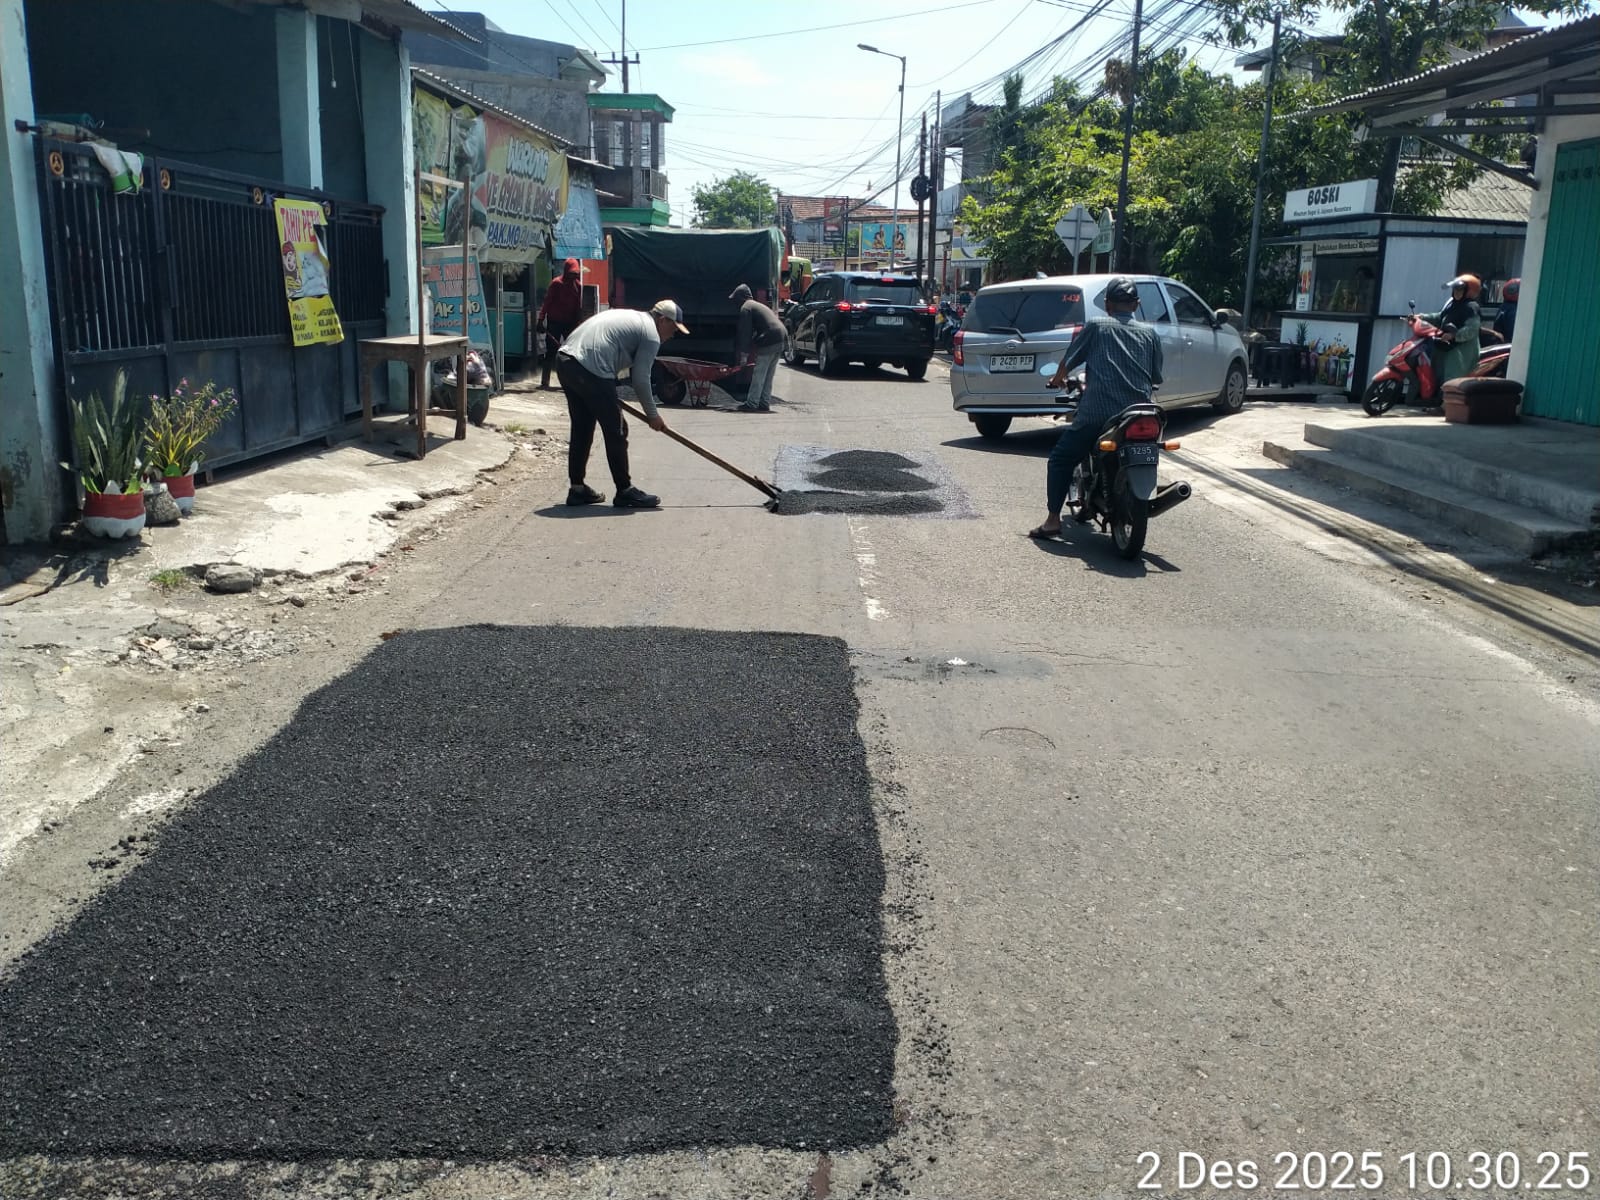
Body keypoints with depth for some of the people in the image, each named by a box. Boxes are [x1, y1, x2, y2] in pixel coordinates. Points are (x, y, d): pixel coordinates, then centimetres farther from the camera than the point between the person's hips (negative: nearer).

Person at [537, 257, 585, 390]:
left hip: (570, 323, 5)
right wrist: (541, 320, -15)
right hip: (554, 322, -5)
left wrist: (578, 323, 6)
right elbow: (547, 302, -10)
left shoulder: (578, 286, 6)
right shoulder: (556, 283, -9)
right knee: (551, 352, -4)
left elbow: (579, 307, 10)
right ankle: (544, 382, -3)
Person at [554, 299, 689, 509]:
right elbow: (640, 379, -2)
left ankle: (577, 488, 23)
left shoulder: (630, 317, 28)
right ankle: (625, 491, 6)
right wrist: (653, 415, 9)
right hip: (591, 371, -9)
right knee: (615, 431, 0)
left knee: (581, 429, 18)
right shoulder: (651, 335, 1)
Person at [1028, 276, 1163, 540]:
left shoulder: (1096, 326, 4)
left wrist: (1057, 379, 30)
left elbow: (1068, 361, 10)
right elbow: (1156, 377, 17)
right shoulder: (1149, 333, 12)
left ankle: (1052, 519, -1)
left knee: (1061, 459, 8)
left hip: (1096, 414, -3)